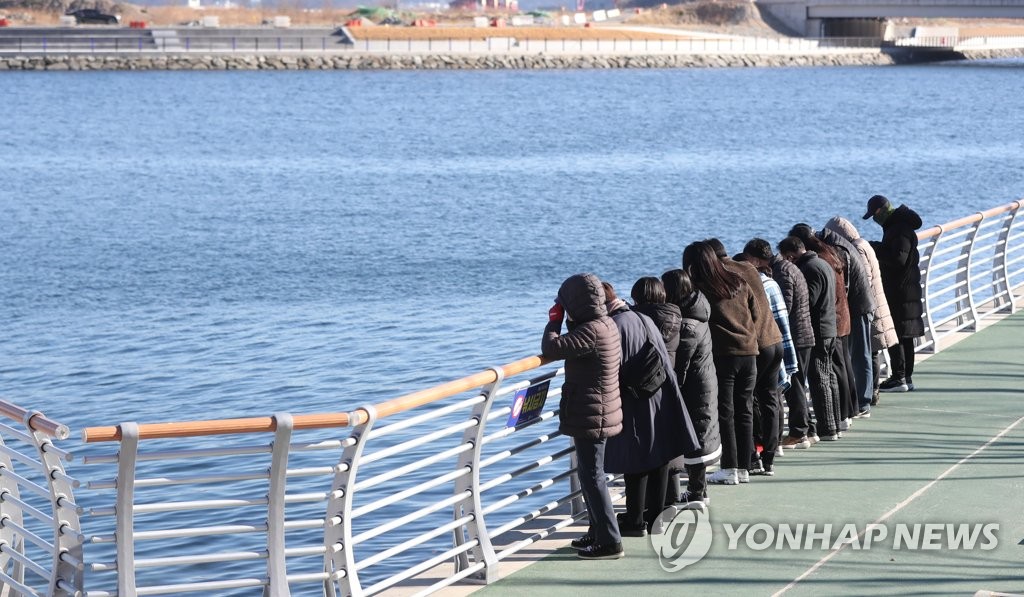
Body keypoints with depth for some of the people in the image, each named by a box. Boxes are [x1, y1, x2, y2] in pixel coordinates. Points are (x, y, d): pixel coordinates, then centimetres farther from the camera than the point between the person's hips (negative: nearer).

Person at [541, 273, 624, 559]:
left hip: (590, 415, -10)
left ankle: (610, 541, -3)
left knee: (592, 475, -5)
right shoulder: (607, 324, 8)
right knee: (589, 473, 19)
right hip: (600, 412, 10)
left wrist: (554, 320, -10)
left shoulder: (591, 331, -23)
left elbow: (551, 348, -25)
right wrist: (566, 321, 6)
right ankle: (598, 532, 28)